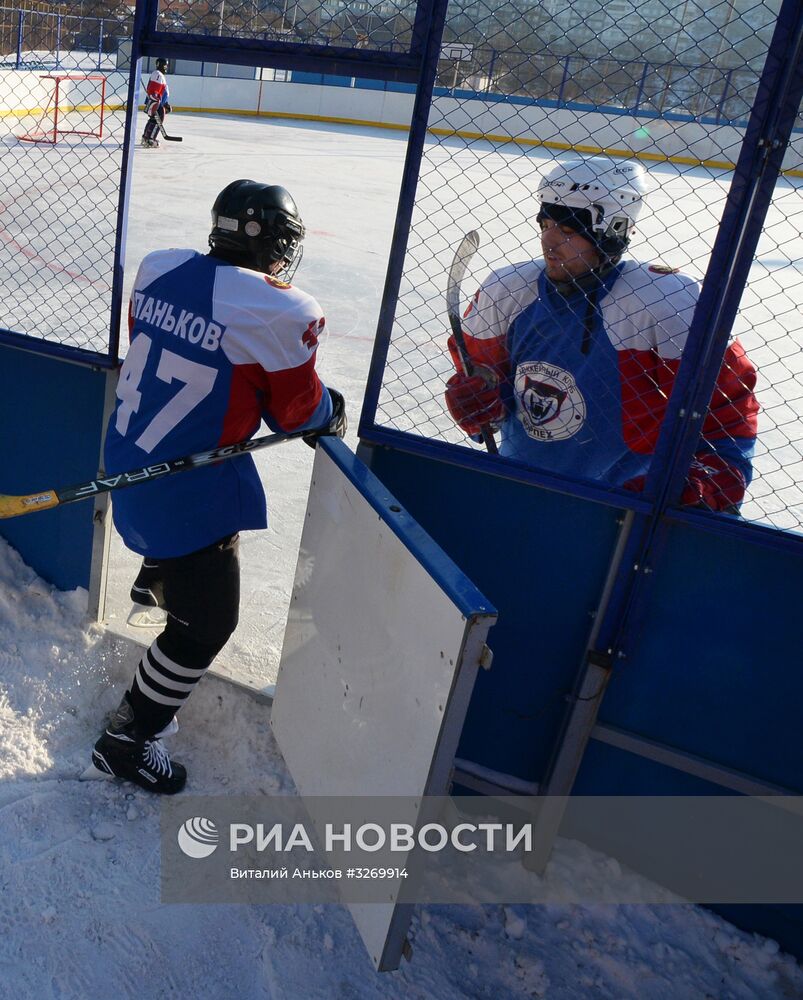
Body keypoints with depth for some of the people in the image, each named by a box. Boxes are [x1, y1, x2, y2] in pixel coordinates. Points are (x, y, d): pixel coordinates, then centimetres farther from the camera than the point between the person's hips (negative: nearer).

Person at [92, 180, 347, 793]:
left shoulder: (158, 268, -4)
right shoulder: (283, 312, -23)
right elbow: (299, 410, -11)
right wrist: (333, 414, 12)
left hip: (127, 460, 8)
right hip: (191, 493, -8)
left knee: (169, 530, 41)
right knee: (206, 624, 7)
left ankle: (154, 582, 72)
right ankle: (128, 741, 17)